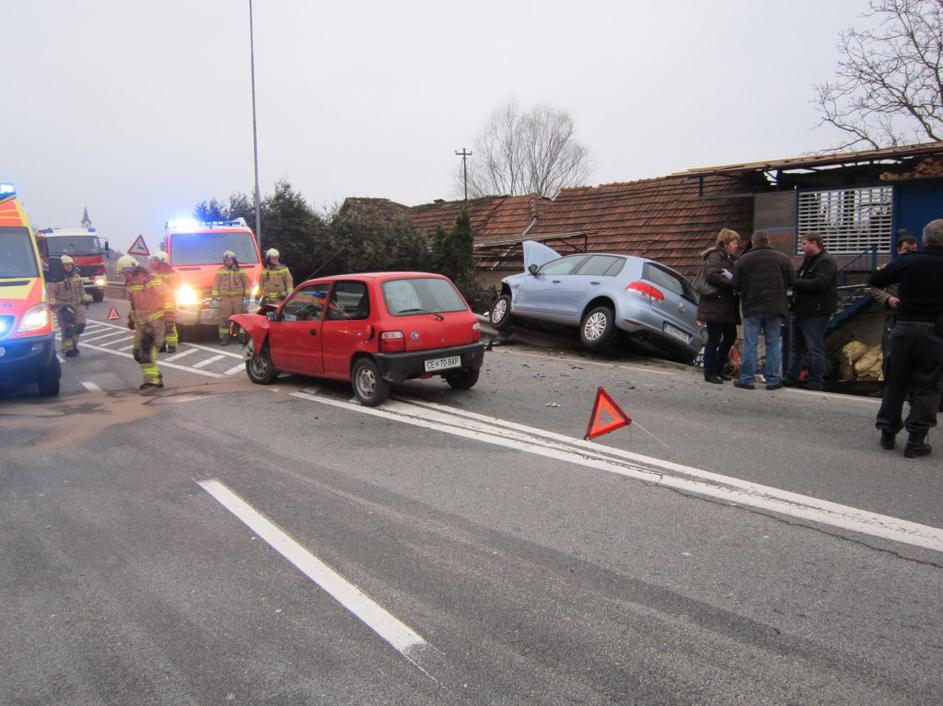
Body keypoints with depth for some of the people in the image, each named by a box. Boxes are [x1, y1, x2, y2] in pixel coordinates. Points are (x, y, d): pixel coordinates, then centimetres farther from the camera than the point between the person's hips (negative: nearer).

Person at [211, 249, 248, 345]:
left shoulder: (240, 271, 9)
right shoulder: (220, 272, 9)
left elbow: (246, 284, 7)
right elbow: (215, 285, 7)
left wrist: (247, 297, -1)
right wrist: (215, 298, 0)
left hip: (238, 298, 0)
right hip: (225, 298, 0)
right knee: (224, 319, -4)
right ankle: (224, 338, -2)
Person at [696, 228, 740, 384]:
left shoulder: (731, 259, 19)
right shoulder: (715, 257, -9)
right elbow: (712, 275, -24)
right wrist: (732, 284, -21)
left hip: (728, 307, 9)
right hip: (715, 306, -9)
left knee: (730, 337, 12)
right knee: (714, 339, -4)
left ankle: (718, 369, 24)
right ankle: (710, 373, 4)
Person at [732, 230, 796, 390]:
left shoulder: (743, 259, -2)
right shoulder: (782, 258, 4)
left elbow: (736, 285, -3)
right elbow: (792, 281, 3)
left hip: (752, 306, -1)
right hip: (775, 307, 1)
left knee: (750, 344, 2)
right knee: (773, 343, 7)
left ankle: (747, 379, 4)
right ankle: (773, 380, 8)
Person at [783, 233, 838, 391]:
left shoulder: (826, 262, -11)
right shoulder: (808, 260, 20)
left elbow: (819, 283, -23)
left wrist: (794, 281, -19)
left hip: (815, 312, -10)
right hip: (800, 309, 10)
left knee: (815, 348, -4)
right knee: (795, 346, 12)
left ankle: (816, 381, 3)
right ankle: (790, 377, 18)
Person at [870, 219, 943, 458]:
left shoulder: (906, 262, -3)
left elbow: (874, 281, 1)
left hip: (904, 328, 2)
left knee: (896, 383, 13)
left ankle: (887, 432, 19)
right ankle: (915, 440, 4)